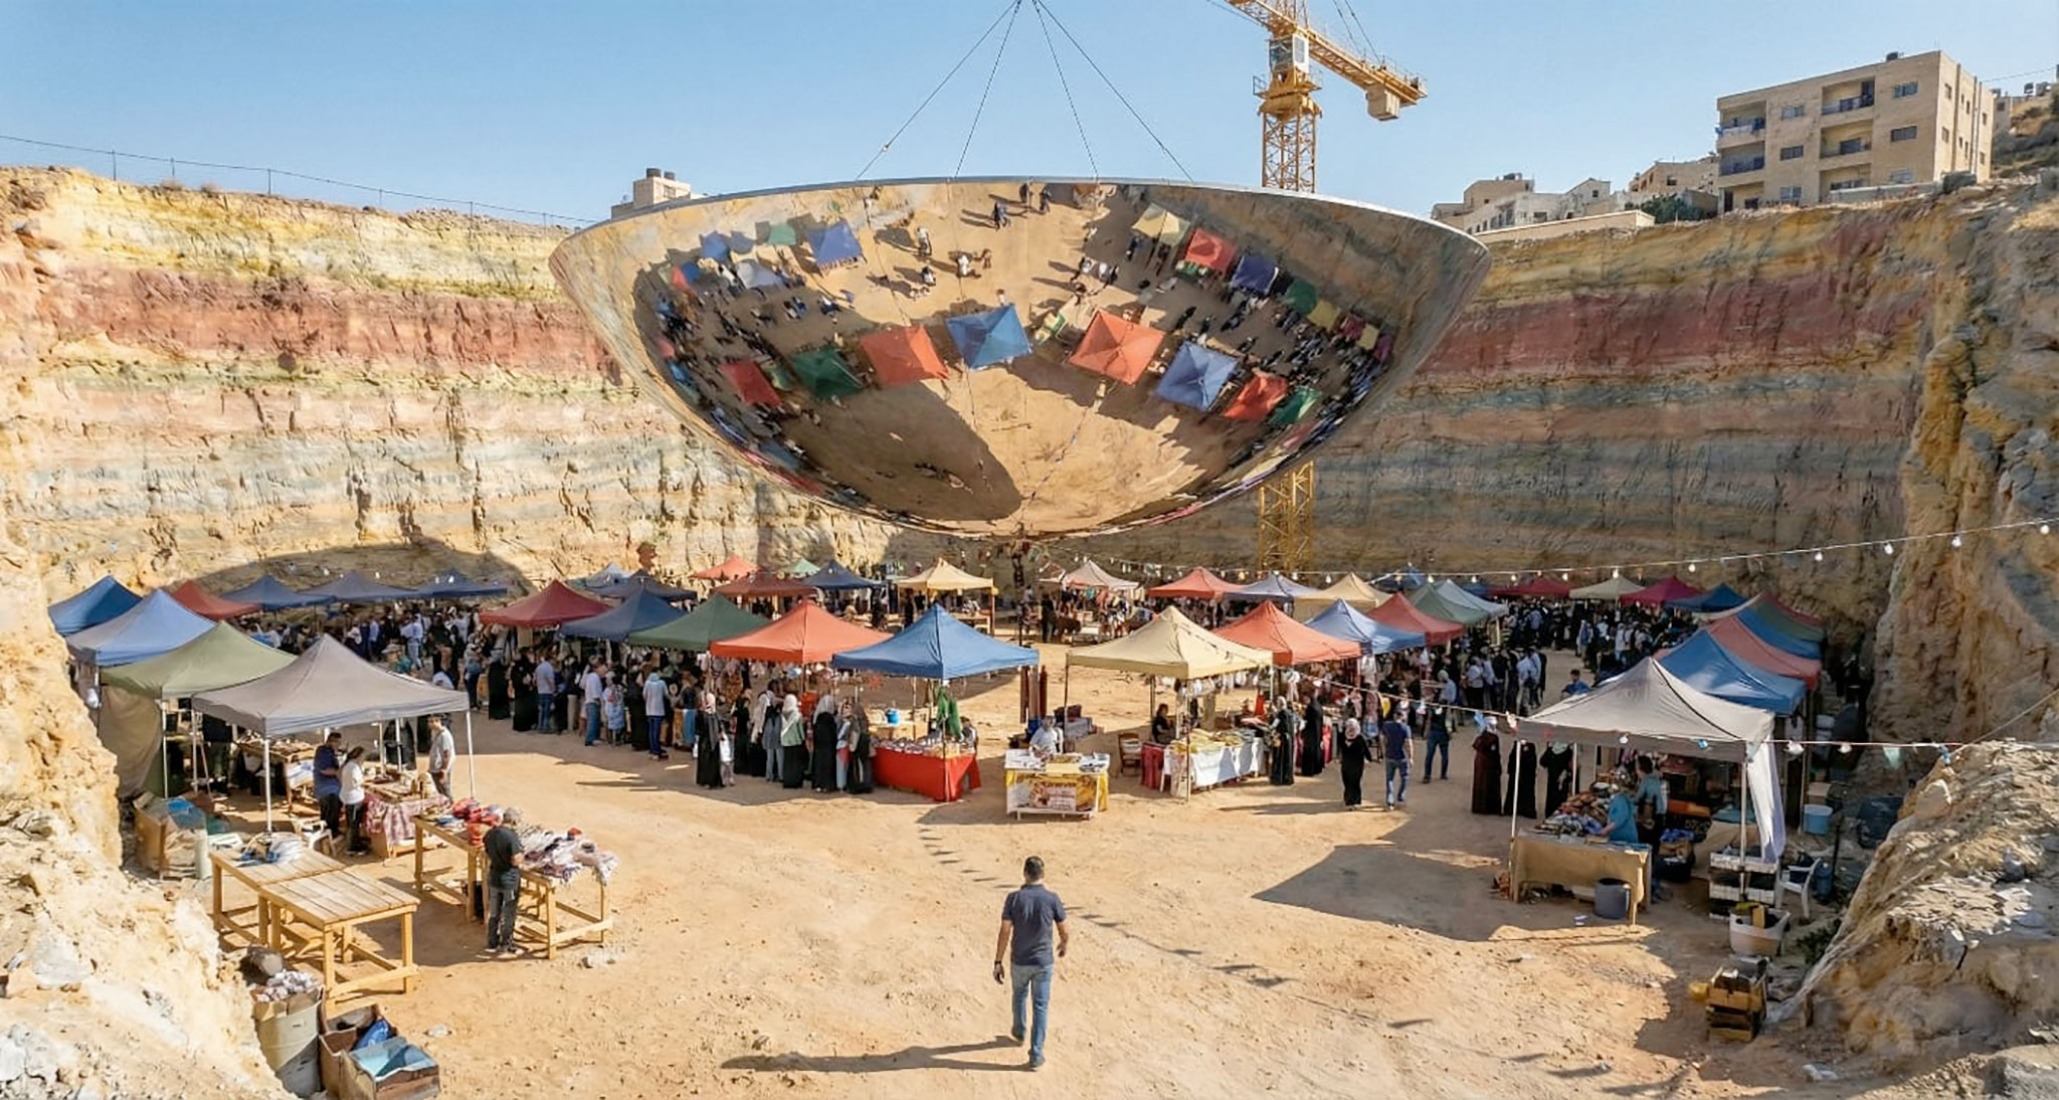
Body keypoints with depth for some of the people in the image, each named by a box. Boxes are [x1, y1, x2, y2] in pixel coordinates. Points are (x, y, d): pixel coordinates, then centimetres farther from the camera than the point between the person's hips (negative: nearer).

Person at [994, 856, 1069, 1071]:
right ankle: (1036, 1056, 8)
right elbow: (1064, 933, -2)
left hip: (1019, 961, 1)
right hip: (1043, 962, -1)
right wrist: (1064, 946, 21)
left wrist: (998, 962, -4)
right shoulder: (1052, 899, -11)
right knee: (1041, 1007, 9)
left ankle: (1019, 1032, 50)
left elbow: (1004, 933, -12)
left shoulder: (1014, 898, -13)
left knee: (1019, 995, 27)